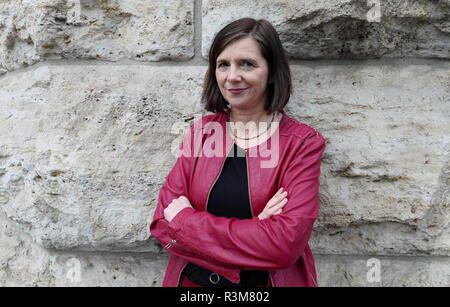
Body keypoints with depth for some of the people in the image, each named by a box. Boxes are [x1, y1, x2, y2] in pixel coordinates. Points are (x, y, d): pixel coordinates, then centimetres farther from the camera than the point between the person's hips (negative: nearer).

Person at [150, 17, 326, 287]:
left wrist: (184, 219, -18)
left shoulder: (302, 142, -12)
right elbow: (163, 223, -9)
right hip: (192, 279, 3)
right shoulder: (201, 131, -3)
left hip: (265, 282, -2)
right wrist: (254, 232, -21)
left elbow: (285, 244, -23)